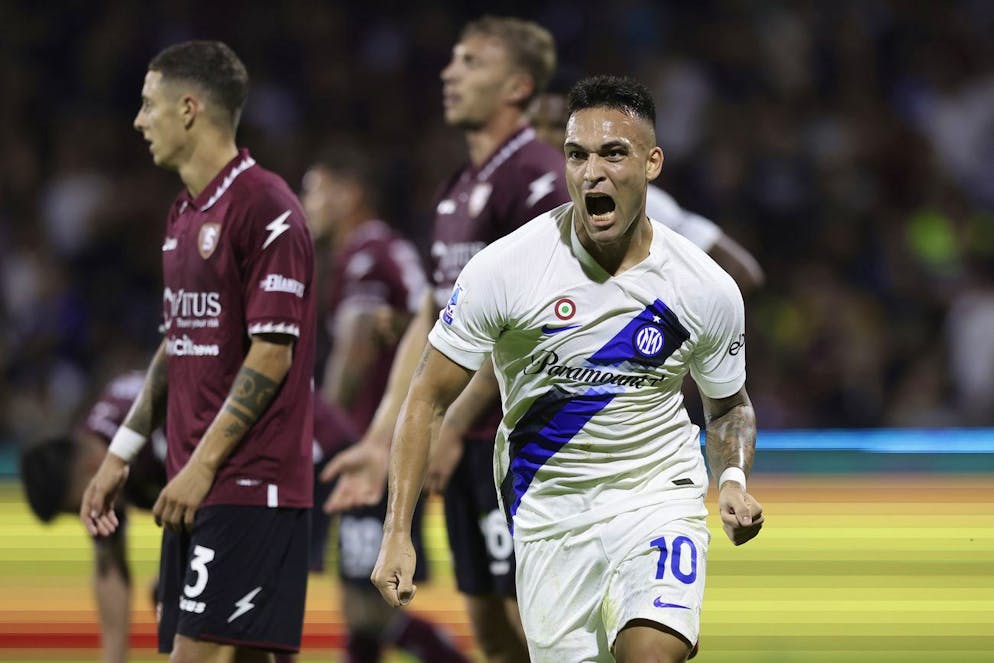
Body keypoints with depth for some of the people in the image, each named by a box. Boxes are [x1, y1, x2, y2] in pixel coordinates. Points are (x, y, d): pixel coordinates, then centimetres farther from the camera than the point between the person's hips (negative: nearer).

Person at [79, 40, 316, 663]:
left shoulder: (264, 208, -12)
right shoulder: (185, 214, 16)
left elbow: (272, 355, -16)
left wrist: (202, 465, -18)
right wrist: (120, 455, 20)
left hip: (249, 486, -9)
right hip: (195, 490, 9)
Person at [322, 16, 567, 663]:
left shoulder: (538, 178, -11)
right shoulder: (459, 190, 17)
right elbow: (432, 322, 20)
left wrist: (453, 423, -19)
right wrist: (381, 441, 16)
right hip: (472, 443, 9)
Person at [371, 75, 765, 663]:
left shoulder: (708, 289, -7)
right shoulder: (505, 268, -13)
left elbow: (729, 406, 13)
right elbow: (429, 399, -5)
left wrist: (734, 480, -9)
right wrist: (397, 536, -11)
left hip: (660, 499, 0)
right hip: (548, 513, 1)